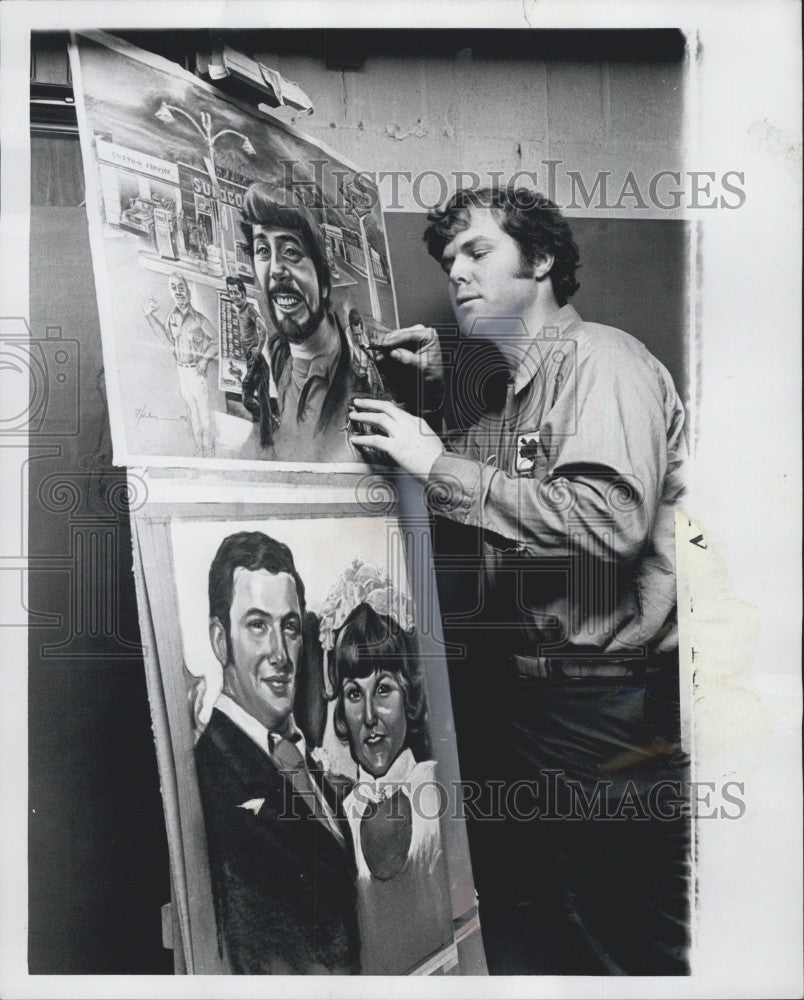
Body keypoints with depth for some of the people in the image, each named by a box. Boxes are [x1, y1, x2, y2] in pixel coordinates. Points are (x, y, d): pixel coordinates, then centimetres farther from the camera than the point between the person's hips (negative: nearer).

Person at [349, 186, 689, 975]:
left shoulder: (600, 361, -11)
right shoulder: (506, 391, 16)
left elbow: (611, 520, -27)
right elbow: (472, 529, 19)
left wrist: (442, 466, -22)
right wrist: (439, 390, 11)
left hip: (611, 705, -8)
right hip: (518, 693, 9)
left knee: (635, 939, 5)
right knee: (512, 927, 17)